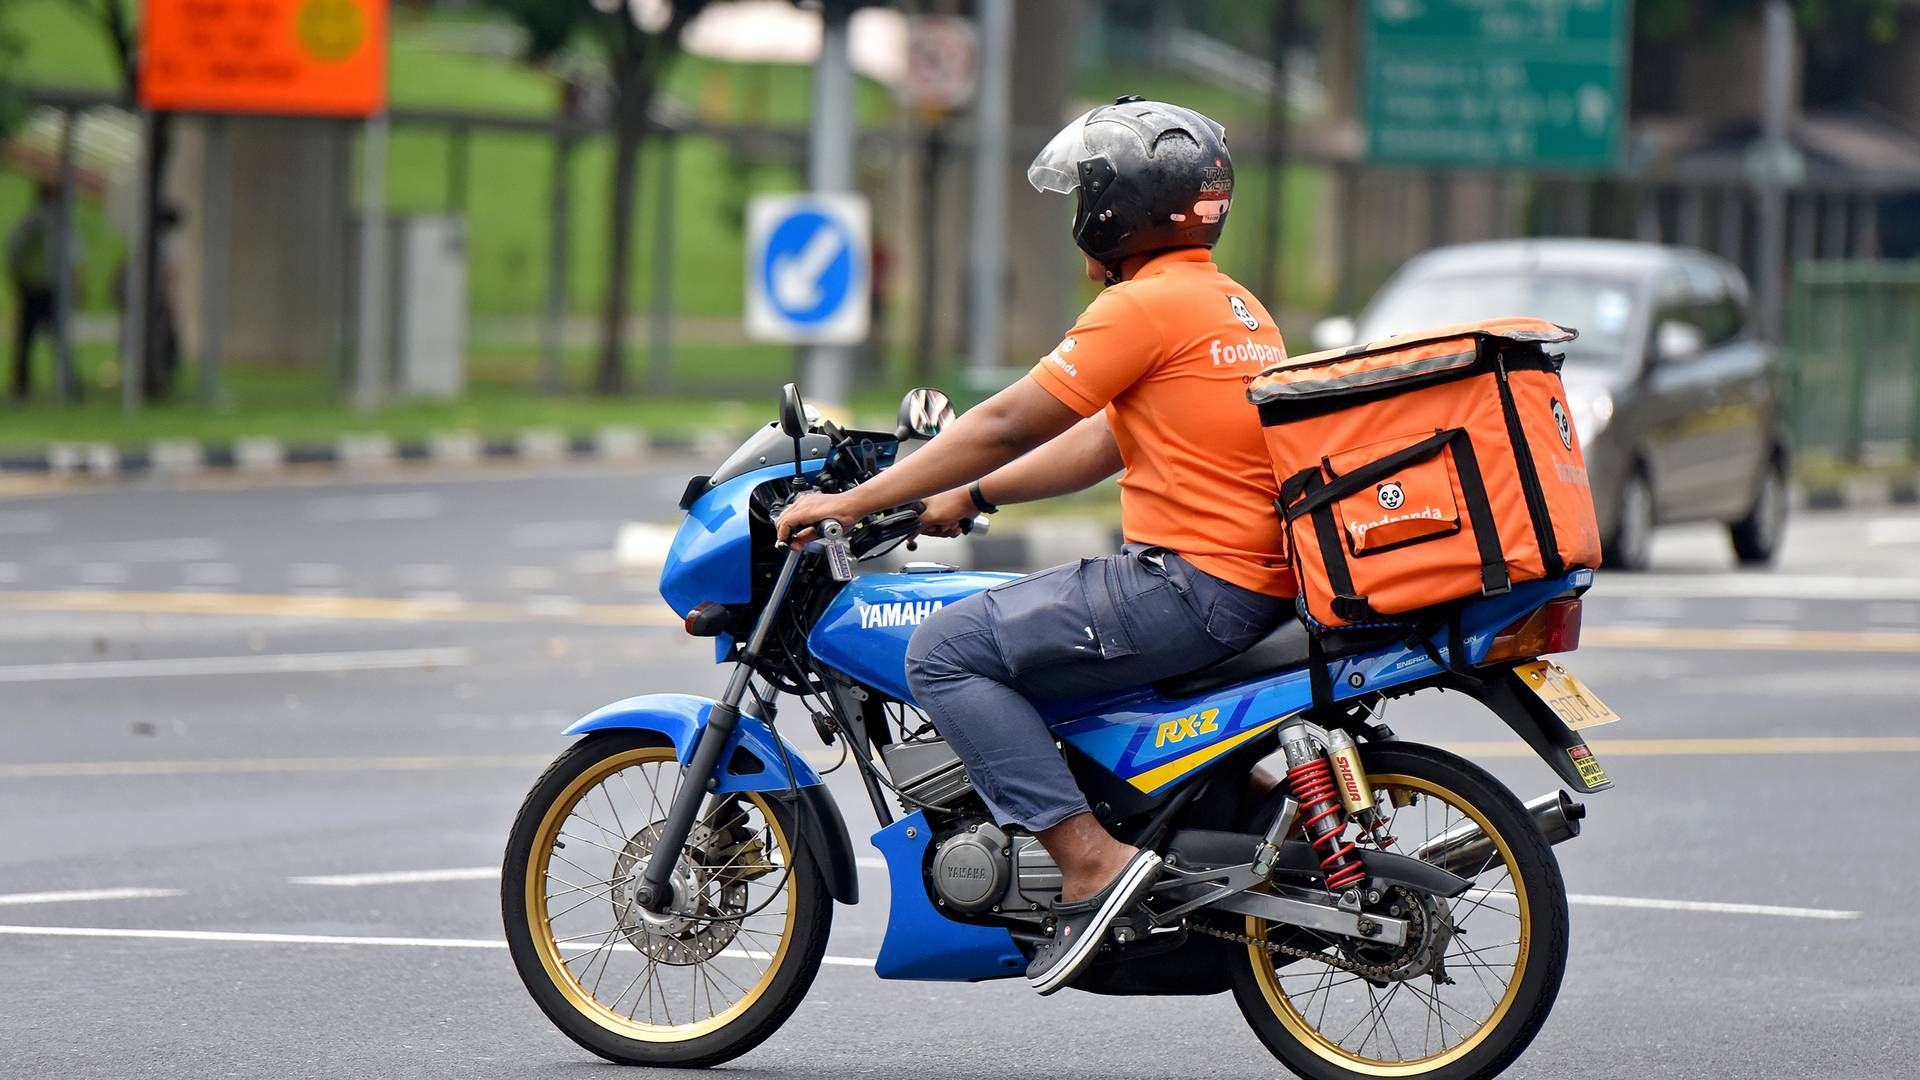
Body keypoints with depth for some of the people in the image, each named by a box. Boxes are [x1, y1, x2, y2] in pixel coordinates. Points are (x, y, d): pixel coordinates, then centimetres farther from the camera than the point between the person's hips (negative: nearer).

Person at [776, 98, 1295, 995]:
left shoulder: (1148, 304, -11)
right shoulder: (1231, 305, 18)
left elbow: (1008, 426, -11)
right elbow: (1105, 444, 24)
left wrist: (852, 504, -6)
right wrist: (968, 496, 24)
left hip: (1192, 579, -10)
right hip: (1257, 578, 10)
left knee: (946, 651, -12)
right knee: (1004, 623, 28)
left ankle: (1090, 857, -19)